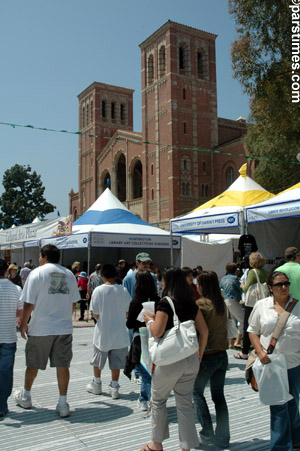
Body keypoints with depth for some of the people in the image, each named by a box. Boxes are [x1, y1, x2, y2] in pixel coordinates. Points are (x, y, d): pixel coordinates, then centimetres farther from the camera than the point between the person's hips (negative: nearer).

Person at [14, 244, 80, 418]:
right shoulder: (69, 274, 5)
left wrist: (24, 324, 2)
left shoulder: (37, 273, -9)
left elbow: (29, 303, -10)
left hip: (40, 328, -3)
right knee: (63, 365, 7)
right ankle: (63, 403, 9)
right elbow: (74, 302, 10)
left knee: (33, 364, 15)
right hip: (64, 328, 3)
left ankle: (25, 397, 34)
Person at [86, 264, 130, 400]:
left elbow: (95, 314, -9)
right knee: (116, 363, 12)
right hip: (119, 332, 1)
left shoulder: (98, 290, -13)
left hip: (102, 332, -1)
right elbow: (128, 312, 1)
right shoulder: (123, 290, -7)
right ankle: (114, 388, 16)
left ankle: (96, 385, 32)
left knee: (97, 360, 18)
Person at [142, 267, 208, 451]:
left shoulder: (165, 303, -15)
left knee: (158, 400, 15)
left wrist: (149, 319, -3)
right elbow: (204, 330, 6)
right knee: (185, 403, 14)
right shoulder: (191, 304, 3)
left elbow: (157, 332, -22)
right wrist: (200, 353, 16)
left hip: (170, 360, -5)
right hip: (191, 360, 5)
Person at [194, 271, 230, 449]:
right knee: (219, 395, 14)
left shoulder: (201, 304, -15)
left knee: (197, 392, 12)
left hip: (207, 355, -6)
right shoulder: (222, 304, 4)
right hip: (222, 354, 6)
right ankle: (223, 437, 20)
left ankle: (207, 433, 11)